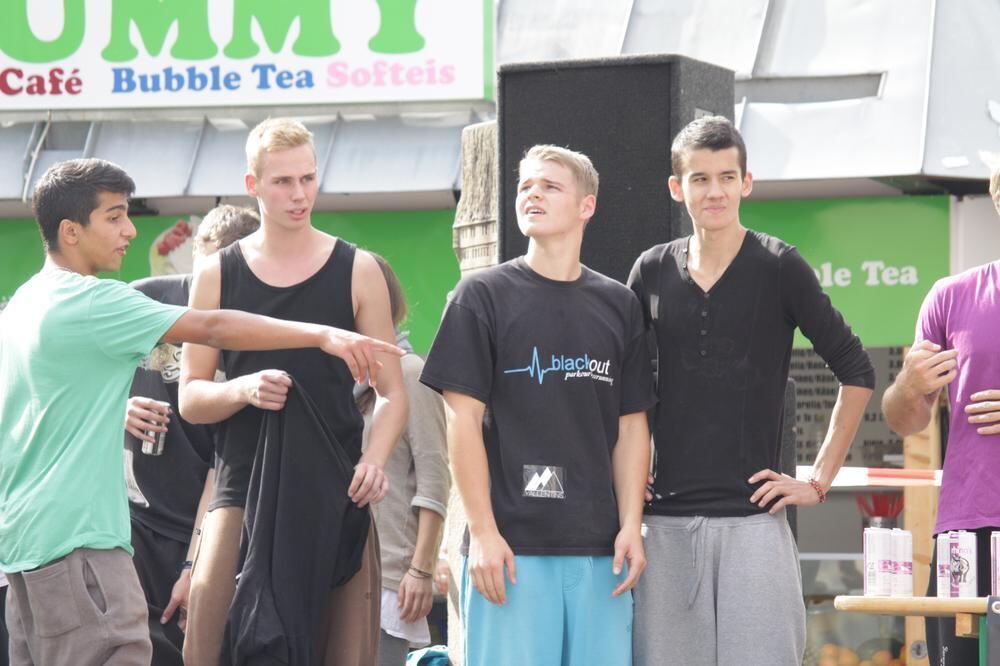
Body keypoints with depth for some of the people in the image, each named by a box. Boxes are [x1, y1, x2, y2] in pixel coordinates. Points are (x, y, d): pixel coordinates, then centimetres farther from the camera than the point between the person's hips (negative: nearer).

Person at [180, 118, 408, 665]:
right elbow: (190, 398, 10)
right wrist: (243, 390, -11)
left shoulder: (357, 272, 7)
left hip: (336, 494, 0)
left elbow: (391, 393, 8)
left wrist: (374, 461, -11)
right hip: (242, 490, 0)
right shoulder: (216, 275, 9)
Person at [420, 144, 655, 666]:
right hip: (512, 547, -3)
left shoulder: (618, 305, 12)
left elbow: (630, 427, 13)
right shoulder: (484, 295, 3)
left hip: (599, 548, 3)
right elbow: (463, 420, -2)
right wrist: (483, 533, -9)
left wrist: (631, 526, 2)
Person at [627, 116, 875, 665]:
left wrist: (820, 481, -2)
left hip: (753, 517, -3)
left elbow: (856, 372, 1)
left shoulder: (778, 267, -1)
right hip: (668, 521, 3)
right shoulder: (653, 271, 9)